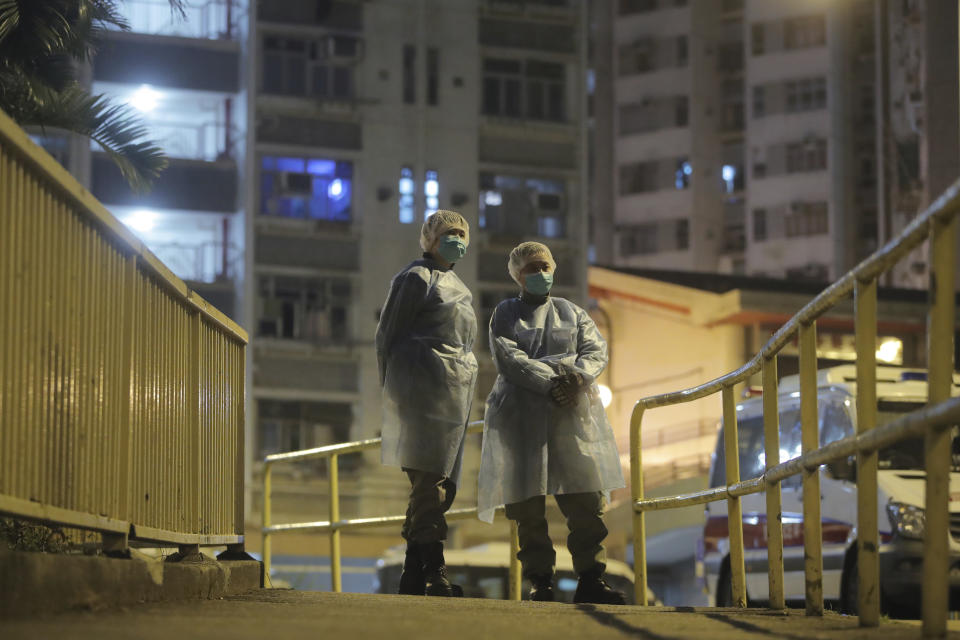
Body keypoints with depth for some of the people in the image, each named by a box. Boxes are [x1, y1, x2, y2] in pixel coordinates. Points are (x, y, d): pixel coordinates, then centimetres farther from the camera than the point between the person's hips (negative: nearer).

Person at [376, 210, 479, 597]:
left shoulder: (455, 285, 25)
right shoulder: (416, 277, -1)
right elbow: (388, 335, -3)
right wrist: (393, 391, -7)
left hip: (457, 390, 9)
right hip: (426, 387, -9)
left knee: (438, 485, 5)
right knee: (429, 482, -13)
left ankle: (413, 578, 7)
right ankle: (434, 576, -17)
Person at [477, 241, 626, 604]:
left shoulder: (572, 313, 22)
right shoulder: (505, 314, 13)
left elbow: (596, 350, 7)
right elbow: (508, 359, -4)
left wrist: (578, 374, -15)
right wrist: (550, 382, -17)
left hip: (572, 409, 2)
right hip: (522, 413, -2)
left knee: (586, 496, -10)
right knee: (527, 502, -6)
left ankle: (590, 578, -8)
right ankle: (539, 581, -1)